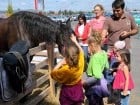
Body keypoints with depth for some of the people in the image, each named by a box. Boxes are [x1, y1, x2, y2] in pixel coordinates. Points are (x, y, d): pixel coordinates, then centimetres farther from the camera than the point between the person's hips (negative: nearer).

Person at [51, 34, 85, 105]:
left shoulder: (65, 69, -31)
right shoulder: (80, 63, -17)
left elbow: (53, 73, -14)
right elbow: (81, 51, 3)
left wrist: (60, 63, -15)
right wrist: (75, 41, 11)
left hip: (67, 92, -4)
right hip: (78, 91, 5)